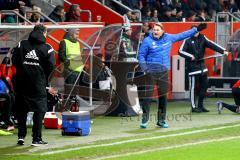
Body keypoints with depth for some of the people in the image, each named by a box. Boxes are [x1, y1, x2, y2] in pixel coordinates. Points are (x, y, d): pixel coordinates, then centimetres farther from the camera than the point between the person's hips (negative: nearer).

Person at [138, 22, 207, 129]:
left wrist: (196, 29, 23)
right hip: (151, 72, -4)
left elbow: (182, 35, 19)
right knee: (147, 96, -8)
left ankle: (161, 120, 14)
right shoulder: (147, 41, -4)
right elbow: (141, 55, 0)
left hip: (164, 72, 4)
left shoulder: (169, 38, 7)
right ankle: (144, 119, -3)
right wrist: (144, 68, -14)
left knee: (163, 96, 6)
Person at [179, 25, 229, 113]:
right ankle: (194, 107, 6)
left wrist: (223, 50, -15)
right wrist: (190, 56, -22)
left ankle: (200, 105, 20)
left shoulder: (202, 38, 7)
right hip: (192, 66, -6)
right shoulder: (187, 40, -6)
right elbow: (181, 51, -10)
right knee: (193, 87, -3)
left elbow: (211, 45, -3)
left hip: (202, 66, 6)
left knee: (204, 86, 8)